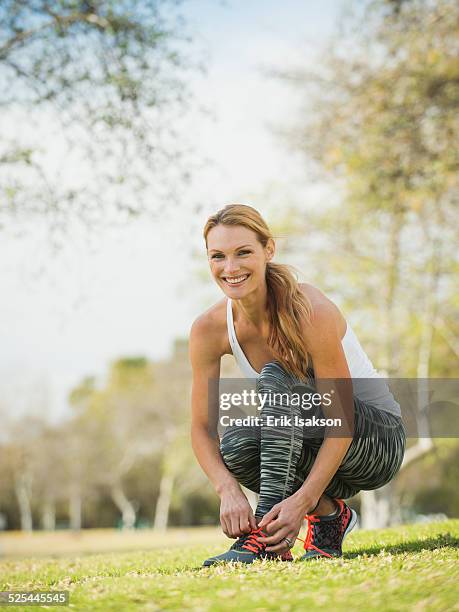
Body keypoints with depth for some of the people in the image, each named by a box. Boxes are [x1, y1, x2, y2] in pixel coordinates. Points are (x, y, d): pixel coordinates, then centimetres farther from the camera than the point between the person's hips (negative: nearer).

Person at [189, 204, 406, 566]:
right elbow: (202, 428, -10)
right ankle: (328, 513, -4)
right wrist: (229, 491, -29)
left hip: (378, 438, -4)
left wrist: (301, 501, -37)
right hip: (306, 447, 5)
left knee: (276, 378, -30)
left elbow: (341, 420, -27)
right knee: (235, 446, -28)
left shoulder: (310, 311, -25)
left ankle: (265, 536, -32)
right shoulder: (209, 329, -12)